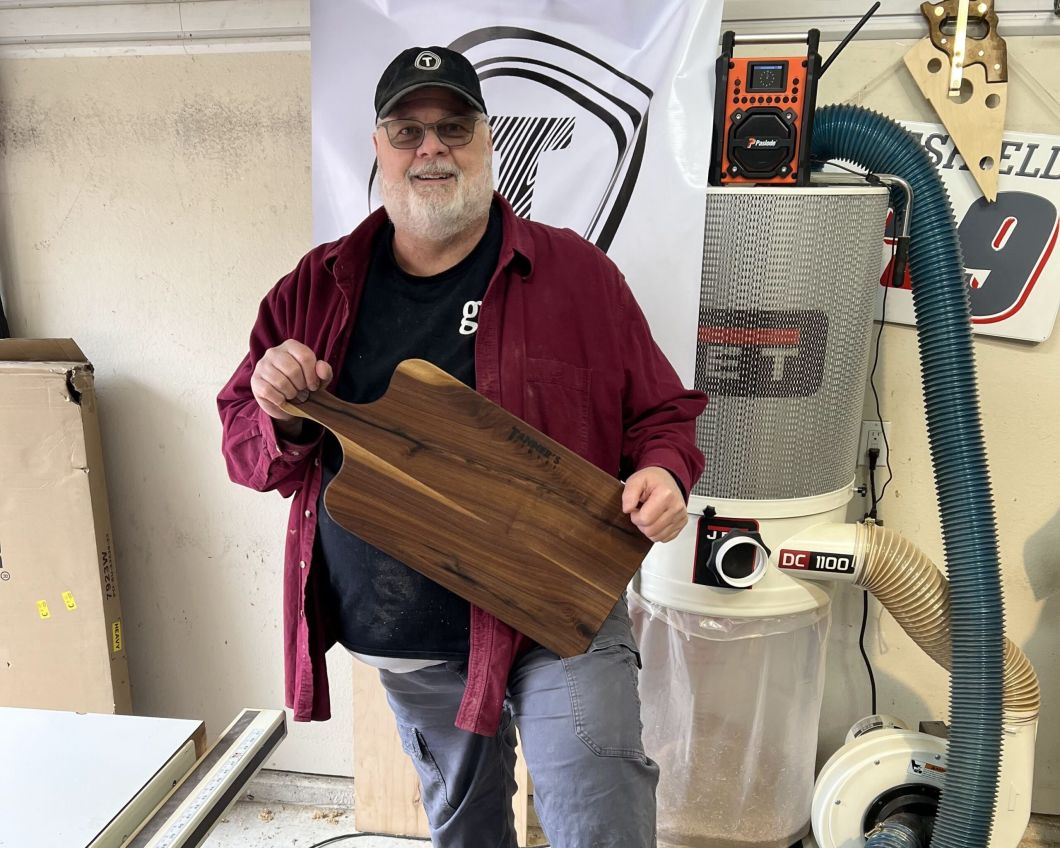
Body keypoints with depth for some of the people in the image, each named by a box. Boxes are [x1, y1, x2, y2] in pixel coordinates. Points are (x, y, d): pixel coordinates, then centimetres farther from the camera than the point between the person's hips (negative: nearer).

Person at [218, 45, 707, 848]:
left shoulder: (577, 271, -6)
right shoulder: (317, 288, 1)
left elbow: (661, 412, 0)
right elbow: (248, 450, 5)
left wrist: (662, 475, -21)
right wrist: (282, 416, -16)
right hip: (400, 643, 4)